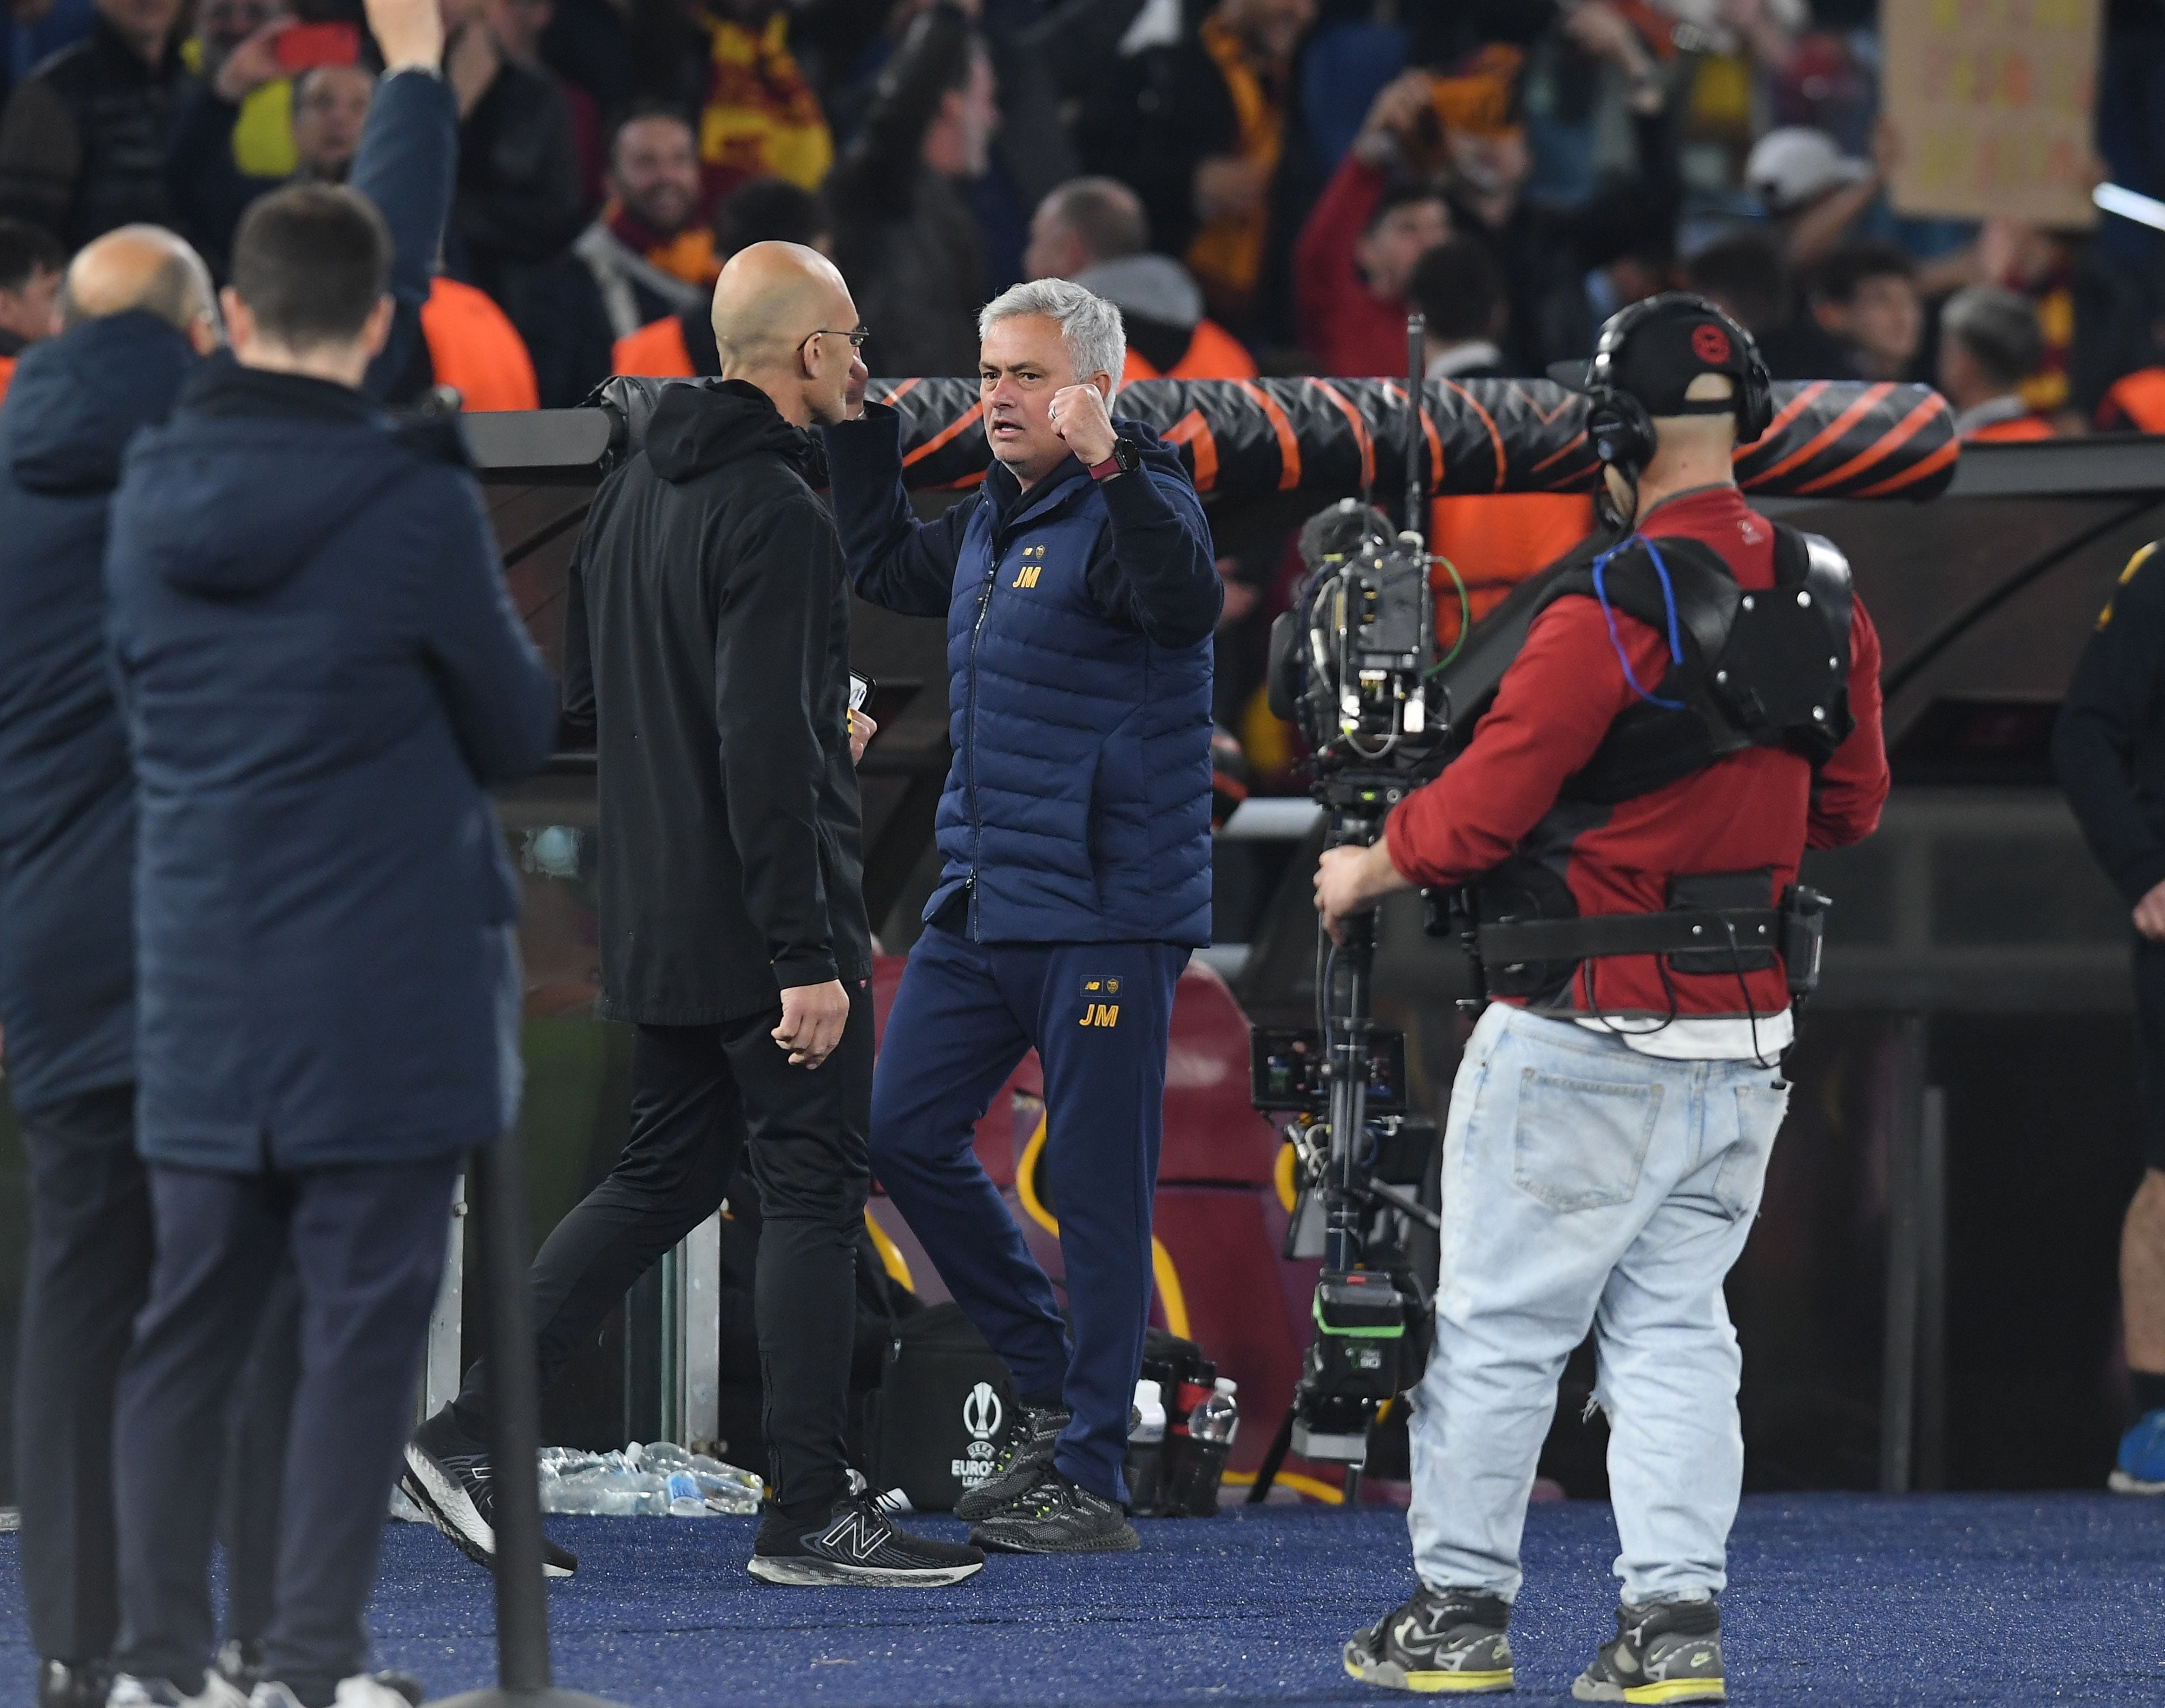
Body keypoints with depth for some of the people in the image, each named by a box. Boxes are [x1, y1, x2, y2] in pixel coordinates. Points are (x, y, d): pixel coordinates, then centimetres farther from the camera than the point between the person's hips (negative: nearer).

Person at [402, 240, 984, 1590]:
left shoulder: (636, 495, 12)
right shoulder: (774, 514, -17)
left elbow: (587, 698, 21)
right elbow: (766, 748, -23)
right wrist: (806, 956, -22)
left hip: (659, 924, 9)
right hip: (762, 924, -9)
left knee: (666, 1176, 15)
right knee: (817, 1188, -1)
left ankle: (472, 1434, 9)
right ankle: (811, 1516, 2)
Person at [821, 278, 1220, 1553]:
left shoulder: (1133, 509, -11)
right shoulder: (993, 522, 16)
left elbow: (1188, 600, -32)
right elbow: (887, 567, 34)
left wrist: (1109, 463, -44)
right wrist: (864, 427, 24)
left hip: (1107, 911, -9)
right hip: (983, 903, 9)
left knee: (1099, 1187, -3)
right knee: (905, 1134, 8)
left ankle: (1092, 1479, 2)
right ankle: (1053, 1383, 21)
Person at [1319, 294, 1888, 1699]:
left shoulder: (1617, 607, -19)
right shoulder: (1824, 598, 3)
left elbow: (1487, 802, -15)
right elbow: (1851, 805, 13)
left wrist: (1370, 872, 3)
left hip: (1588, 1043, -7)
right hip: (1749, 1031, 7)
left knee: (1500, 1323, 5)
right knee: (1675, 1325, 11)